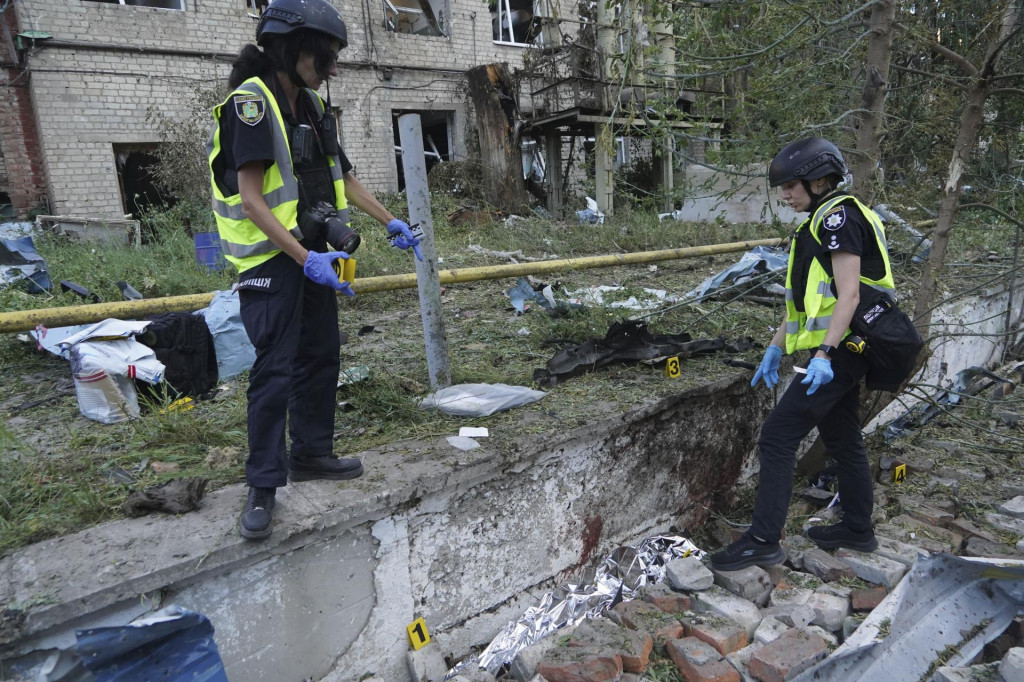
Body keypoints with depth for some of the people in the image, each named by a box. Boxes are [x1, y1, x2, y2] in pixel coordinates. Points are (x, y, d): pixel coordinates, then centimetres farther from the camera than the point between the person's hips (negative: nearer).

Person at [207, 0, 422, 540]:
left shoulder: (312, 106, 11)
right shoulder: (252, 101, -14)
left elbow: (343, 178, 19)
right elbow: (251, 198, -21)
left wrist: (391, 223, 15)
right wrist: (305, 260, -28)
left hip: (313, 254, 9)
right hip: (272, 259, -8)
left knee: (321, 358, 13)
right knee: (275, 370, -7)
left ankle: (311, 454, 29)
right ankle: (263, 486, 5)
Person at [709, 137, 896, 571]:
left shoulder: (839, 216, -11)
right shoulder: (821, 223, 19)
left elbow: (849, 295, -20)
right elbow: (804, 301, 20)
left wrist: (824, 354, -27)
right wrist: (775, 348, 17)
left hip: (838, 352, -10)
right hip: (843, 353, 10)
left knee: (777, 436, -12)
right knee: (842, 439, 18)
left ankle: (763, 541, -8)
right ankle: (857, 530, 33)